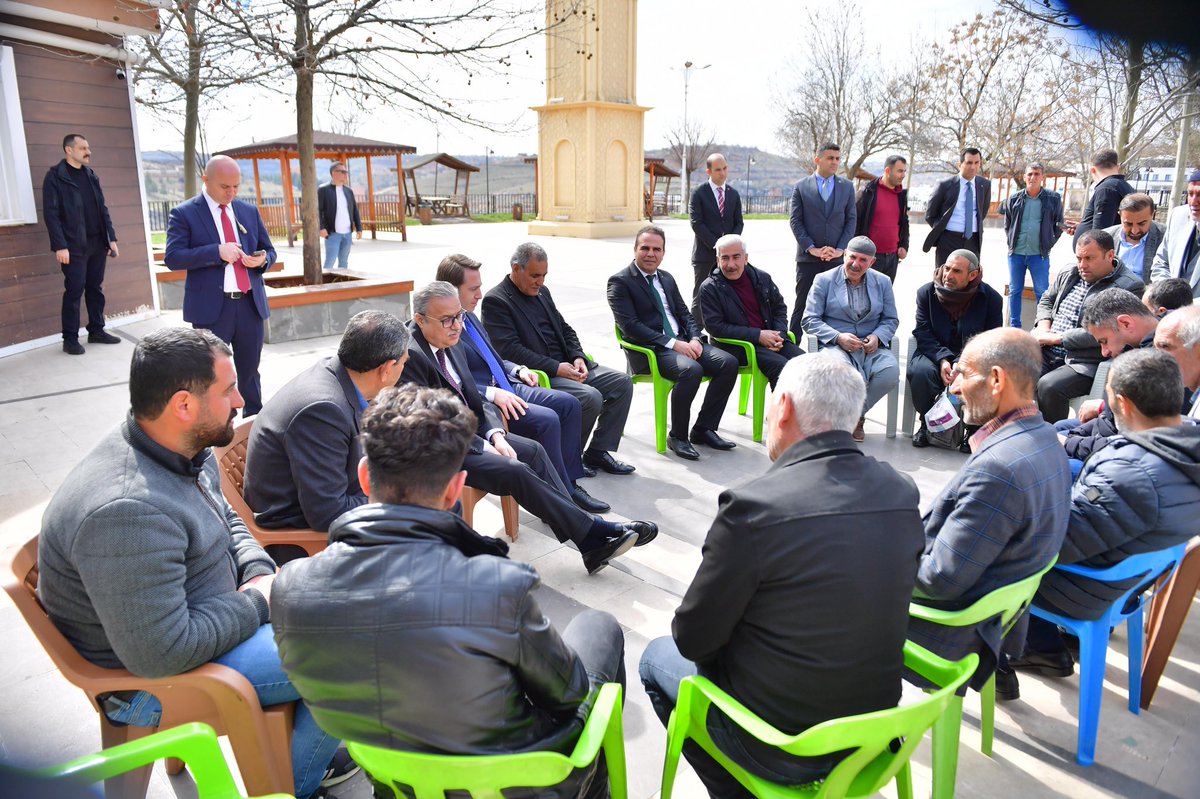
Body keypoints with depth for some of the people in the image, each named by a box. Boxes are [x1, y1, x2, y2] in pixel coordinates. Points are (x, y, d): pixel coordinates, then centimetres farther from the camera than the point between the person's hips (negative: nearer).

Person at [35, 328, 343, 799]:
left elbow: (226, 521, 15)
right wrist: (257, 603, -19)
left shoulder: (188, 452, -4)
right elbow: (163, 653, -33)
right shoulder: (127, 511, -35)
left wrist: (260, 573, -4)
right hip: (150, 680, -9)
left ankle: (312, 748, 28)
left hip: (199, 619, 9)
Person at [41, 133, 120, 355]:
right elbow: (51, 214, -10)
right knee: (74, 291, -3)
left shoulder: (91, 175, 15)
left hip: (97, 243, 6)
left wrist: (111, 238, 8)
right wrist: (60, 246, -17)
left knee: (96, 288, 11)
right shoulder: (55, 176, -5)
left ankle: (97, 330, 21)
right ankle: (70, 339, 5)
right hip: (74, 246, -6)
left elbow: (103, 209, 16)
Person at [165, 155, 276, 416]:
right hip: (211, 307, -4)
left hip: (250, 304, 4)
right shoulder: (184, 213, -3)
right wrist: (217, 251, -22)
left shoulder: (250, 210, 12)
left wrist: (263, 259, -7)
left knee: (250, 369, 15)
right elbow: (172, 257, -12)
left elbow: (269, 250, 18)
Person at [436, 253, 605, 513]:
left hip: (503, 387, 10)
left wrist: (518, 369, 8)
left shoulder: (469, 316, 13)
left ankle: (569, 480, 4)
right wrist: (493, 394, -27)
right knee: (547, 420, -25)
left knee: (570, 404, 0)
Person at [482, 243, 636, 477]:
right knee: (591, 398, -28)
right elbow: (510, 350, -18)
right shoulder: (495, 300, -9)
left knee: (622, 382, -4)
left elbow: (565, 330, 20)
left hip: (567, 365, 9)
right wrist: (556, 368, -20)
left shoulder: (541, 291, 16)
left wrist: (578, 358, -1)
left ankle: (598, 452, 2)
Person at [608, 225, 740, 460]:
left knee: (729, 363, -13)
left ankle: (703, 428, -1)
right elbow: (630, 326, -13)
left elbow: (684, 314, 19)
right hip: (649, 350, -7)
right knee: (691, 370, -33)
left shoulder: (666, 278, 20)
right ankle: (677, 436, -13)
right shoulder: (620, 282, -3)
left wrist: (695, 339, -4)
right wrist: (673, 343, -19)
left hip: (683, 342, 7)